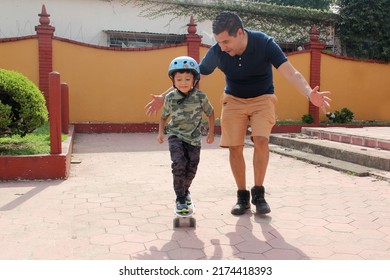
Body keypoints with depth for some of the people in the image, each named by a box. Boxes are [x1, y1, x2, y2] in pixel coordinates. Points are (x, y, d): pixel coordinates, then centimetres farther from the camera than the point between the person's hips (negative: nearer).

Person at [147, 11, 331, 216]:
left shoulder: (264, 43, -25)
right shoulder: (217, 52, -19)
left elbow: (291, 73, -32)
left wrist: (309, 93, -51)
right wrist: (165, 98, -16)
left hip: (262, 98, -2)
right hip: (233, 100, 2)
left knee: (261, 140, -22)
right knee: (235, 147, -7)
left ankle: (258, 193, -5)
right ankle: (242, 196, 9)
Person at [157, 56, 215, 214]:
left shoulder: (200, 97, -12)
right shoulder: (170, 97, -9)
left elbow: (210, 113, 4)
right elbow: (164, 116, 8)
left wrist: (211, 133, 6)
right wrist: (160, 132, -2)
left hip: (194, 138, 1)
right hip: (176, 136, -1)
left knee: (191, 169, 8)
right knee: (179, 164, -21)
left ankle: (185, 190, 39)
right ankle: (180, 198, -6)